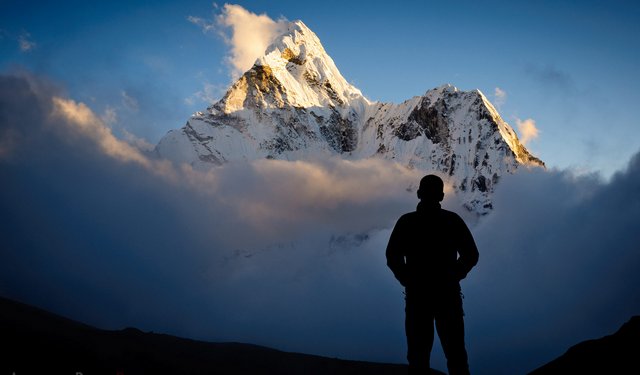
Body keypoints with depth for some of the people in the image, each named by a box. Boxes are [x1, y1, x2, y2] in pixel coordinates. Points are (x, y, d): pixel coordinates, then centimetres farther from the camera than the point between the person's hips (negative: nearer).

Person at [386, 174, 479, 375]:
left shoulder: (406, 221, -2)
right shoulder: (452, 220, -1)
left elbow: (392, 258, -4)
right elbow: (471, 255, -2)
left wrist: (409, 281, 7)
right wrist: (452, 278, 9)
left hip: (417, 294, 0)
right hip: (448, 293, 0)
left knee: (418, 356, 8)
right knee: (456, 355, 8)